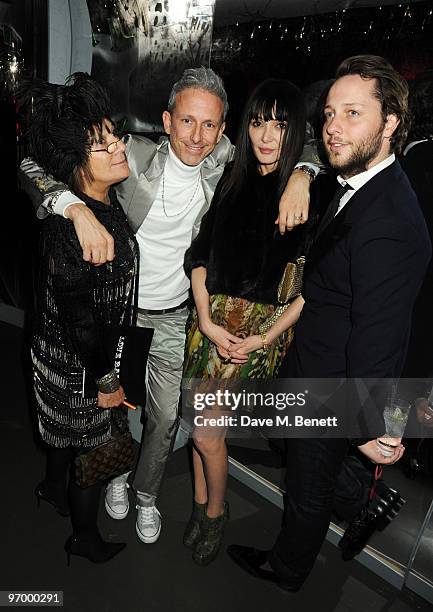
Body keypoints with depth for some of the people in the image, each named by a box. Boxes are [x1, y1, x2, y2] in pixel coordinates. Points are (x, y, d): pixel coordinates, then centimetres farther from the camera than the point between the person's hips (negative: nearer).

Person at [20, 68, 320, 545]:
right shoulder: (134, 155, -19)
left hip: (174, 320, 2)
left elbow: (302, 145, 4)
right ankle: (116, 474, 52)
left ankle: (146, 493, 44)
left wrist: (300, 175, -20)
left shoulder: (223, 161, -9)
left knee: (165, 418, 15)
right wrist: (78, 207, -41)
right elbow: (35, 165, -21)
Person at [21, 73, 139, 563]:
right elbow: (78, 319, -26)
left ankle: (53, 487, 60)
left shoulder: (106, 201, -4)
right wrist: (104, 380, -16)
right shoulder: (69, 229, -31)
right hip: (79, 365, -8)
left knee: (69, 429, 31)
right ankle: (85, 537, 40)